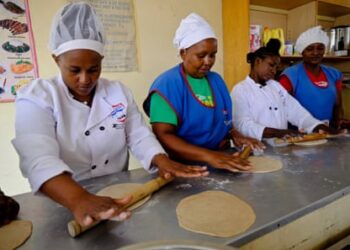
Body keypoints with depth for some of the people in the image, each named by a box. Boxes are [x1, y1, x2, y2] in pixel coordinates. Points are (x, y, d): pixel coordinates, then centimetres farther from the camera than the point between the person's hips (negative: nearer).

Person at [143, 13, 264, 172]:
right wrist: (208, 156, -27)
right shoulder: (167, 84, -12)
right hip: (183, 165, -4)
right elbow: (162, 136, -19)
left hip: (219, 161, 5)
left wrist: (234, 135, 0)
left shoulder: (216, 80, 8)